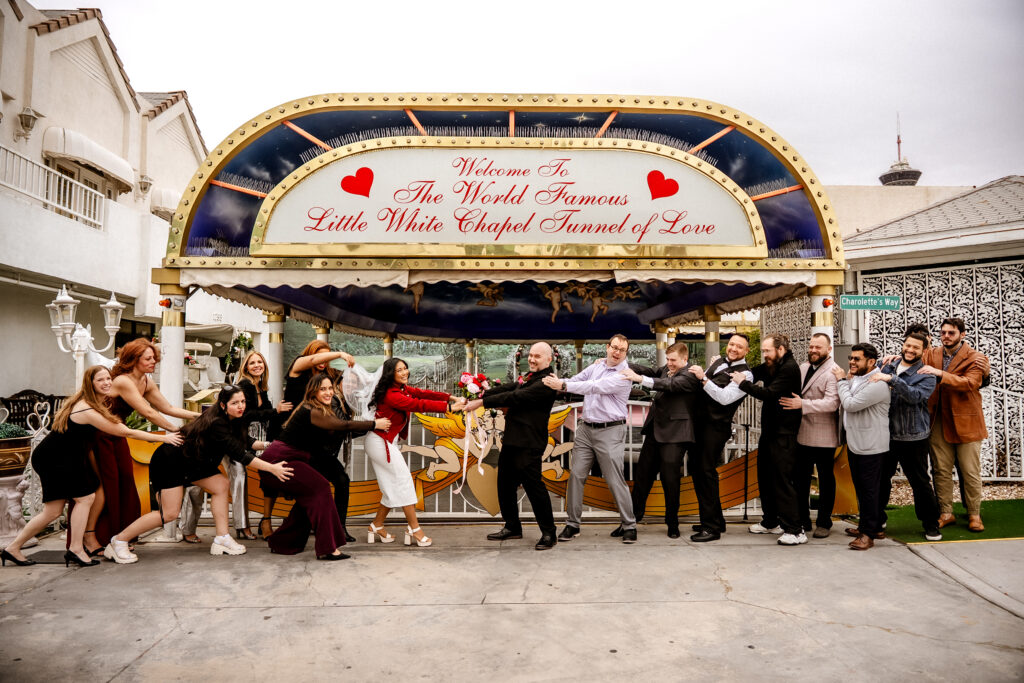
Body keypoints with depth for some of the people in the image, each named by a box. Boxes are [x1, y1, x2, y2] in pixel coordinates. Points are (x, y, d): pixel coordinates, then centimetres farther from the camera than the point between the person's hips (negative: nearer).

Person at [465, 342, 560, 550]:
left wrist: (482, 402, -18)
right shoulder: (529, 377, 17)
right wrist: (479, 395, -1)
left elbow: (515, 398, -20)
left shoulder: (546, 382, -15)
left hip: (528, 445, -10)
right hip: (512, 440, 10)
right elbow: (507, 388, 11)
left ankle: (549, 534, 8)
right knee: (505, 484, 16)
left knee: (533, 485, -6)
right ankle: (512, 527, 31)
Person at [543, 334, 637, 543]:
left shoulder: (624, 375, -11)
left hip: (610, 432, -6)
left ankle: (629, 525, 13)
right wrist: (558, 381, -11)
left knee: (615, 480, -2)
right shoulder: (597, 366, 12)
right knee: (576, 475, 3)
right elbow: (576, 380, 11)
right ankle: (572, 523, 13)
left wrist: (563, 385, -24)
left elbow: (595, 387, -21)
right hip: (586, 429, 6)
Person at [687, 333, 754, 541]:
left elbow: (725, 398, -21)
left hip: (716, 426, -8)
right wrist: (697, 373, 6)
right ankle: (714, 520, 25)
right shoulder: (718, 362, 15)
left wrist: (703, 378, -24)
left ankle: (712, 528, -3)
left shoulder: (744, 374, -9)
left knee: (707, 472, -11)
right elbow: (701, 388, 25)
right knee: (698, 471, 12)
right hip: (700, 422, 8)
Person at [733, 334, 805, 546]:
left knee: (782, 480, -8)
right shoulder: (770, 366, 11)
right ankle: (770, 522, 28)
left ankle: (795, 530, -2)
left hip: (783, 434, -9)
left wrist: (743, 383, -17)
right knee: (765, 478, 15)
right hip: (769, 431, 9)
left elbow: (770, 394, -23)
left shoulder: (789, 368, -15)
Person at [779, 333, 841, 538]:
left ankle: (824, 523, 18)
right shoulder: (802, 367, 12)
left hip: (823, 437, -7)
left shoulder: (833, 372, -12)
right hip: (801, 435, 7)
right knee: (800, 478, 13)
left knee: (826, 479, 7)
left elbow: (832, 403, -24)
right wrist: (791, 402, 5)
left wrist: (802, 404, -29)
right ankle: (802, 519, 25)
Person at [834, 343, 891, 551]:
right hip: (855, 442, 9)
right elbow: (844, 403, 12)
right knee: (861, 488, 18)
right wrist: (845, 380, 3)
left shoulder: (876, 384, -20)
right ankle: (869, 526, 31)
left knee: (869, 489, 0)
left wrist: (842, 381, -11)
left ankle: (869, 533, 8)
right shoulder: (856, 378, 10)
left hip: (870, 446, -9)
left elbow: (850, 404, -22)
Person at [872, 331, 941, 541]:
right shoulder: (889, 367, 7)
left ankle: (931, 525, 21)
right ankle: (878, 520, 28)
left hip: (913, 438, -4)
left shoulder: (926, 376, -6)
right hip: (886, 435, 4)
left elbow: (915, 396, -25)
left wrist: (892, 379, -35)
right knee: (881, 478, 13)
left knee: (920, 482, 4)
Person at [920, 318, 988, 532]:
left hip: (965, 422, -3)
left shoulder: (975, 358, -5)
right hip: (938, 422, 3)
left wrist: (940, 374, -31)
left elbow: (969, 383, -20)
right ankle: (946, 514, 17)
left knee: (970, 472, 4)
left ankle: (974, 515, 19)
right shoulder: (932, 354, 8)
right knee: (941, 470, 7)